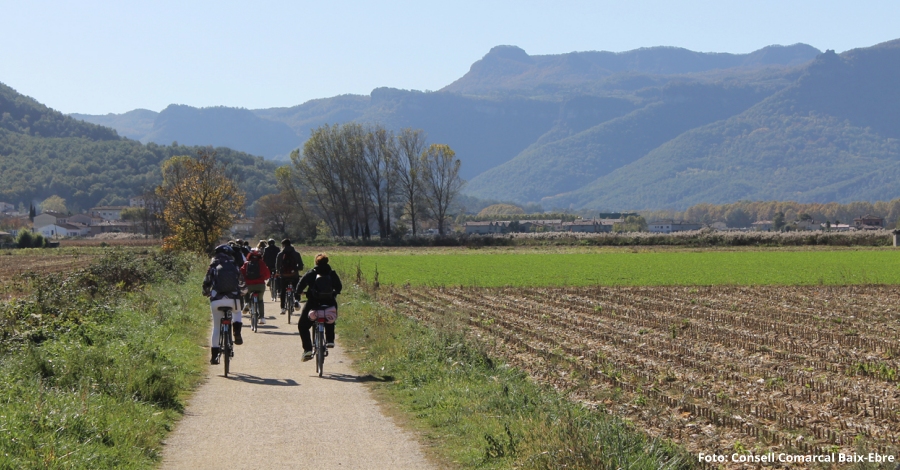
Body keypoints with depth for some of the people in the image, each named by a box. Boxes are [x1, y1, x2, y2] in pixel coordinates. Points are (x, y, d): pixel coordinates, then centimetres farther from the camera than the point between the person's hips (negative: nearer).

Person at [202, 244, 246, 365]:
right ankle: (237, 334, 10)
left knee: (216, 327, 13)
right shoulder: (234, 267, 12)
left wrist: (207, 293, 31)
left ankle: (214, 356, 11)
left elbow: (206, 284, 10)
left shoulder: (213, 267, 8)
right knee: (236, 312, 35)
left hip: (216, 300, 0)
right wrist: (241, 291, 39)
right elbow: (243, 283, 18)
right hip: (232, 299, 0)